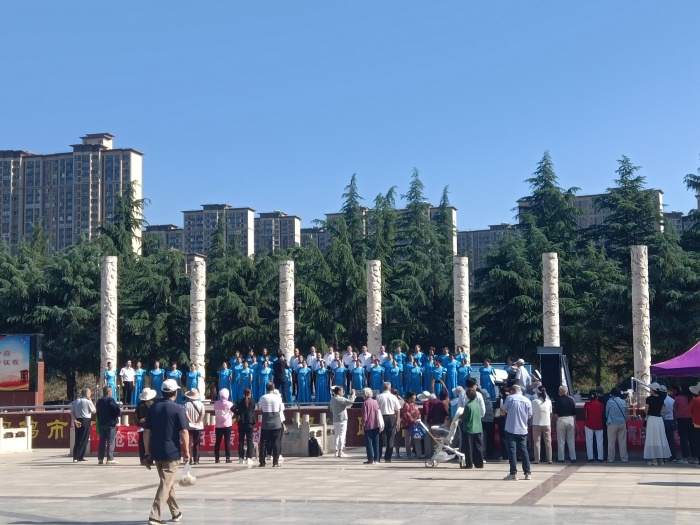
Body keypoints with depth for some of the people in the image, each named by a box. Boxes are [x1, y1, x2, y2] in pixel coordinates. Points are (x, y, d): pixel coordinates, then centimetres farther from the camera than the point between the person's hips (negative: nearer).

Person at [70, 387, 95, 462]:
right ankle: (80, 457, -3)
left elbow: (72, 412, 3)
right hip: (86, 421, -6)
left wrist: (74, 420, -3)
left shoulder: (75, 401, 10)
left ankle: (76, 457, 11)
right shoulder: (88, 402, -8)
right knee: (84, 440, 0)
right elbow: (94, 411, 1)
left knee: (78, 439, 10)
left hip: (78, 421, 6)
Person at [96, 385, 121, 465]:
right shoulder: (111, 400, -12)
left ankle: (100, 459, 11)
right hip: (111, 423, -7)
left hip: (102, 423, 7)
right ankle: (110, 459, -7)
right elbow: (118, 411, -18)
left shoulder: (99, 401, 11)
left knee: (102, 441, 11)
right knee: (110, 441, -4)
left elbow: (97, 412, 16)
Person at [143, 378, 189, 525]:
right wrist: (187, 451, -2)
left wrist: (148, 452, 10)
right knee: (166, 484, -3)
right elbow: (183, 432, -12)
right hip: (172, 452, -5)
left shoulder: (153, 408, 6)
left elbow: (146, 432, 6)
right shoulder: (177, 409, -8)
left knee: (168, 482, 20)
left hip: (156, 452, 5)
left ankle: (175, 512, 32)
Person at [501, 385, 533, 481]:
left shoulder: (510, 398, -7)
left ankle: (513, 474, -5)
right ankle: (527, 473, 13)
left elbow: (503, 410, -3)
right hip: (523, 430, 3)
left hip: (511, 429, -3)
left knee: (512, 451, -1)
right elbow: (529, 416, 8)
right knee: (524, 450, 12)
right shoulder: (527, 401, 3)